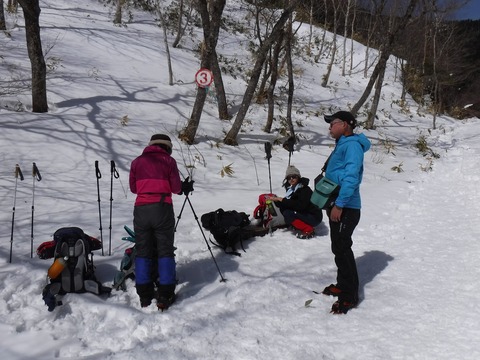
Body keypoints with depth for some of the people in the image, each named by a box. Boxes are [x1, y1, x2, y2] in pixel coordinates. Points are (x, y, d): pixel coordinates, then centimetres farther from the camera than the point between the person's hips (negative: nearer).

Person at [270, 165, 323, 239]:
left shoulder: (305, 189, -20)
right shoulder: (291, 188, 4)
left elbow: (300, 205, -33)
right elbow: (288, 204, 2)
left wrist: (283, 200, -29)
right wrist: (277, 200, -17)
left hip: (314, 217, -9)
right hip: (303, 214, 9)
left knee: (287, 213, -23)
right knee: (283, 208, -3)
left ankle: (309, 230, -14)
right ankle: (299, 228, 3)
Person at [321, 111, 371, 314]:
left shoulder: (352, 145, -14)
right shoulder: (342, 145, 17)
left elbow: (351, 177, -24)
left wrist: (339, 204, -25)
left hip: (345, 208, -10)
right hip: (337, 206, 10)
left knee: (342, 250, -7)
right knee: (340, 248, 18)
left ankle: (349, 296, 1)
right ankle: (343, 285, 31)